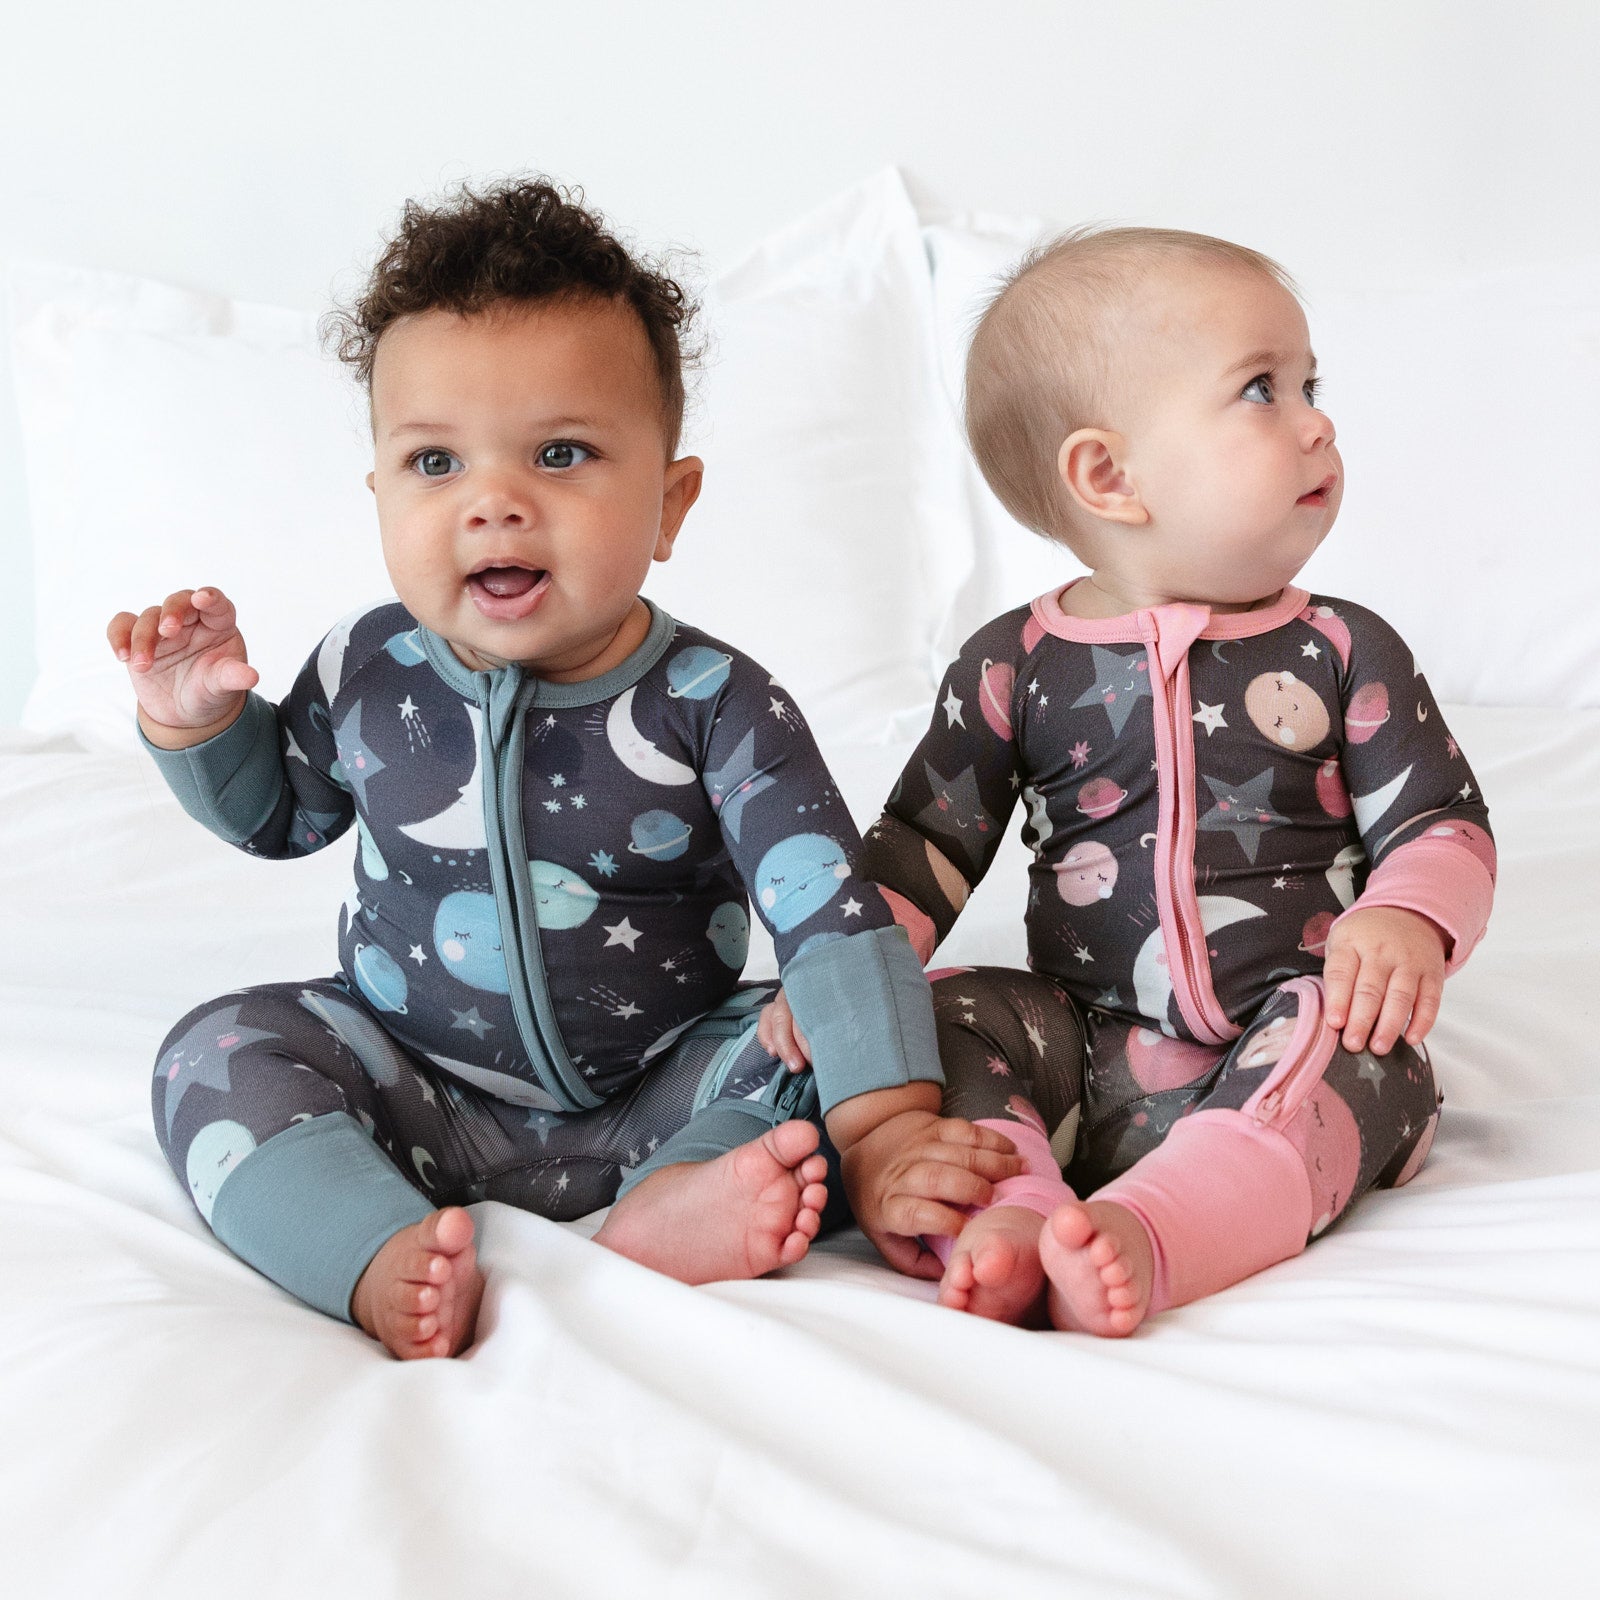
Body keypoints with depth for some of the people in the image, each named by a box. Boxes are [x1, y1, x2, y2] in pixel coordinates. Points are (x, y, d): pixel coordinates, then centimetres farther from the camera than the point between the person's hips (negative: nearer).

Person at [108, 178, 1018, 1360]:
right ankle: (389, 1262, -37)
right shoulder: (370, 672, -6)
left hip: (653, 1099, -1)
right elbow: (276, 814, 16)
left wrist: (887, 1127, -34)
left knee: (806, 1041, -20)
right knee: (220, 1052, -18)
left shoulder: (714, 703, -15)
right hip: (423, 1104, 2)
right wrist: (196, 721, -5)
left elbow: (838, 921, -22)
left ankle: (670, 1205, -42)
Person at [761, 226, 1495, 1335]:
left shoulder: (1343, 652, 4)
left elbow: (1443, 821, 3)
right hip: (1088, 1050, 1)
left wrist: (1408, 923, -21)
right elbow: (927, 840, 9)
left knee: (1357, 1054, -31)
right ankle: (1010, 1219, -40)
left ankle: (1141, 1233, -49)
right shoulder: (1016, 665, 4)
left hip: (1285, 1038, -1)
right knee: (943, 1016, -19)